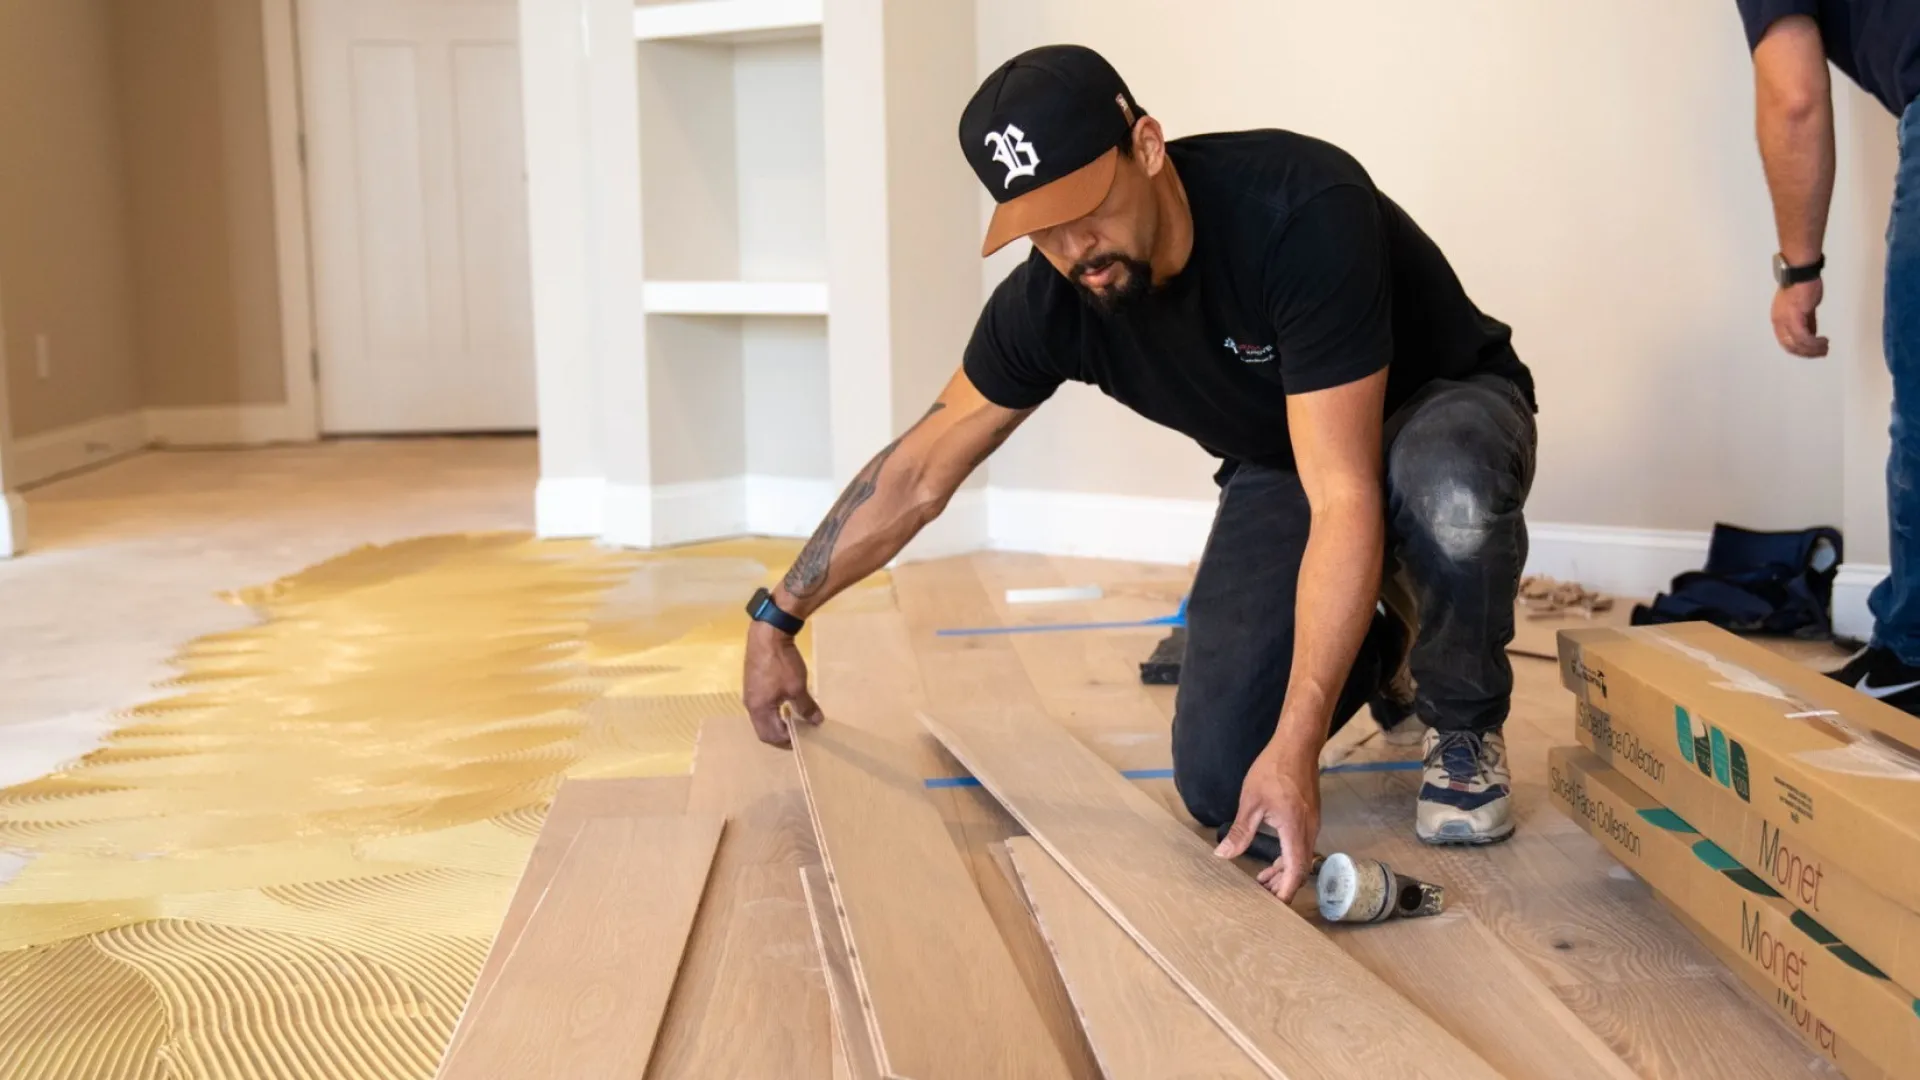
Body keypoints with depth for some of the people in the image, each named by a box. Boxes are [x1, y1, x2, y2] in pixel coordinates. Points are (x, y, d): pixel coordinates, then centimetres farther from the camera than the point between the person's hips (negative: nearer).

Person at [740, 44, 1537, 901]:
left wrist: (1296, 746, -47)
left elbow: (1345, 497, -41)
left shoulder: (1303, 210, -37)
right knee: (1218, 786, -14)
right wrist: (778, 619, -3)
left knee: (1447, 489, -44)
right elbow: (921, 472, -7)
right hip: (1281, 467, 4)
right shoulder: (1049, 301, -20)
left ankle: (1465, 721, -11)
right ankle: (1381, 659, 19)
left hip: (1447, 410, -4)